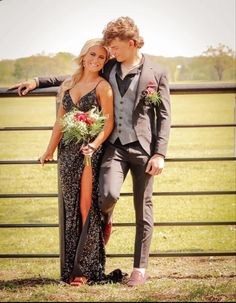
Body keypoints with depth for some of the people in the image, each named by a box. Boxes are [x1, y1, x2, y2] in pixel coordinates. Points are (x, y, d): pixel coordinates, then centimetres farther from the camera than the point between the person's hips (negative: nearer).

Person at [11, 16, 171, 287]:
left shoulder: (156, 73, 2)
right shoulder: (108, 69, 12)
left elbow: (164, 116, 0)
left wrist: (160, 154, -8)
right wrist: (38, 82, 17)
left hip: (143, 147, -2)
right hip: (115, 145, 2)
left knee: (143, 209, 2)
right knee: (108, 195, -21)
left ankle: (140, 268, 11)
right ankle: (104, 223, 16)